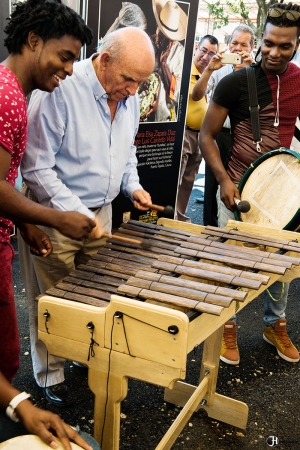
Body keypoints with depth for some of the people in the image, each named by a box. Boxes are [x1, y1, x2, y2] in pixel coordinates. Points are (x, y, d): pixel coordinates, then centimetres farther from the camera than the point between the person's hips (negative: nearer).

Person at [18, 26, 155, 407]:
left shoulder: (129, 97, 0)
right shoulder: (60, 91, -23)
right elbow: (37, 166, -22)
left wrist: (133, 186, 0)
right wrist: (76, 214, -26)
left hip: (101, 211, 6)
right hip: (54, 214, -6)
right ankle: (50, 376, 28)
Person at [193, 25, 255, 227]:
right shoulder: (219, 69, 3)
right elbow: (197, 96, -7)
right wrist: (209, 69, -19)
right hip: (218, 134, 1)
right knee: (212, 183, 9)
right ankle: (210, 226, 22)